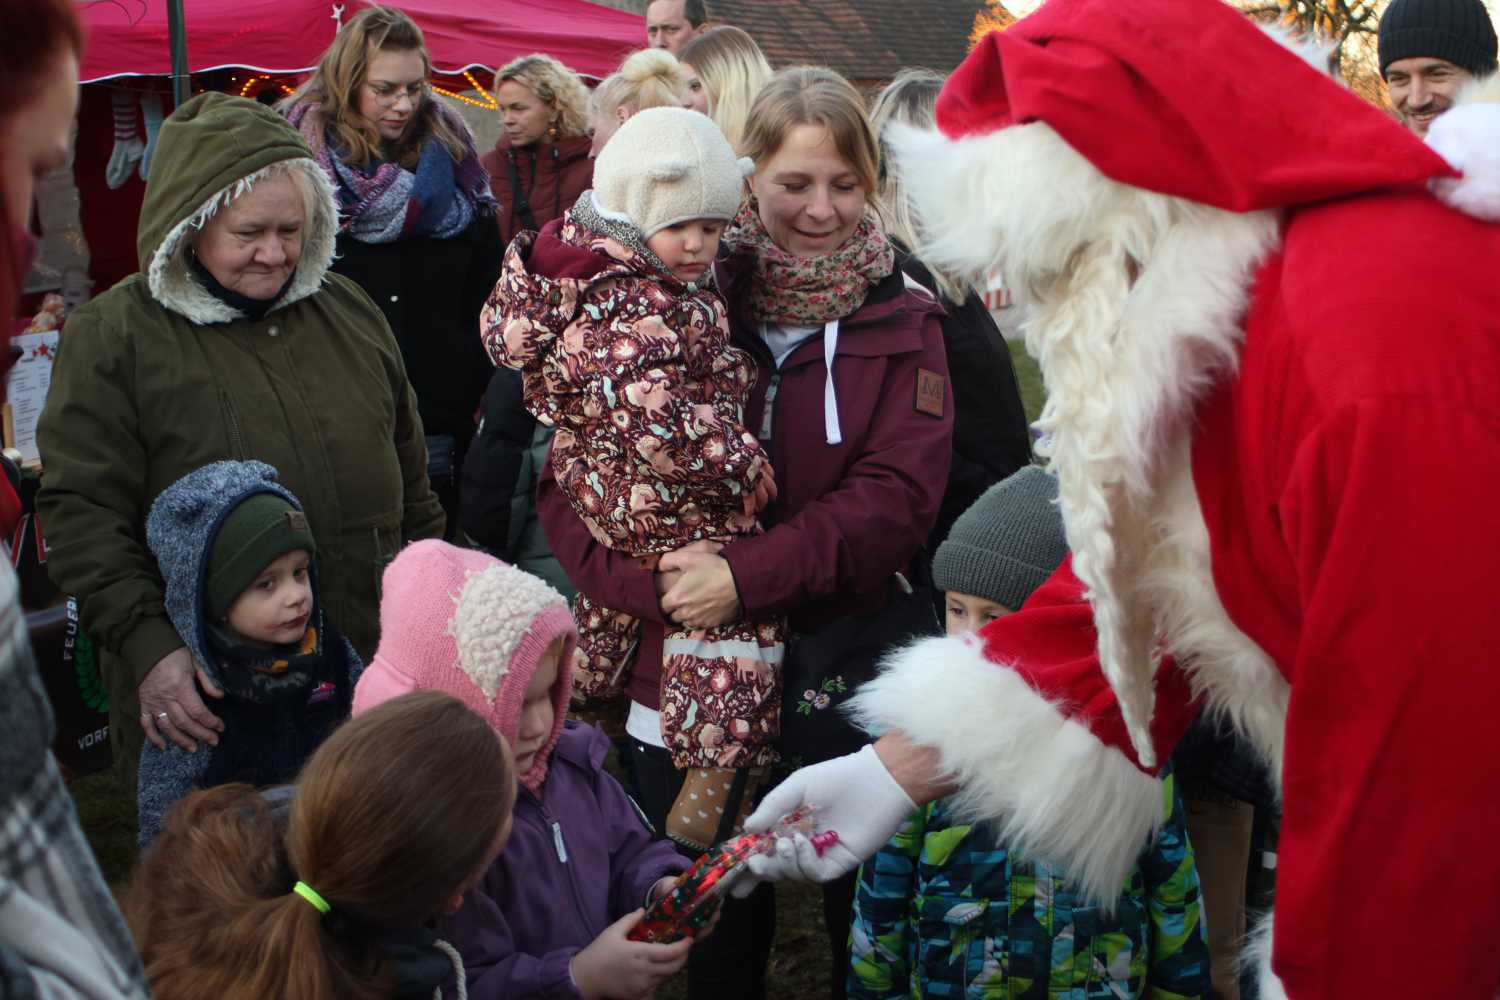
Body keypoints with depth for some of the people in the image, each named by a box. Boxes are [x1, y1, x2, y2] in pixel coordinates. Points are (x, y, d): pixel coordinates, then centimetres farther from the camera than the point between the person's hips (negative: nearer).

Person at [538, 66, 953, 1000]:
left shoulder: (901, 319, 0)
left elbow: (898, 493, -11)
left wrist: (748, 574, -21)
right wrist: (648, 580, -20)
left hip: (850, 667, 0)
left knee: (868, 922, 13)